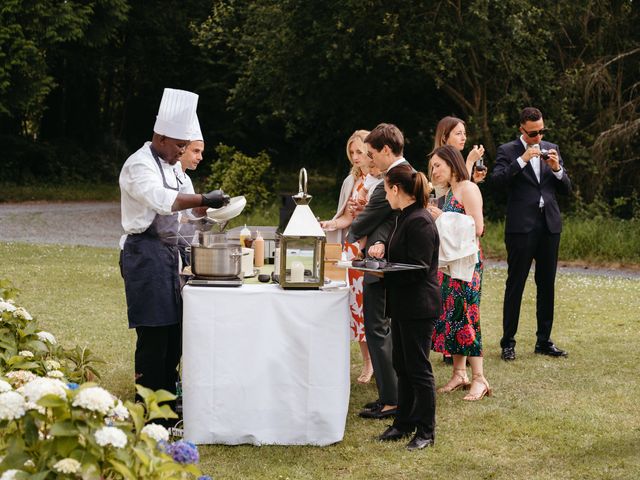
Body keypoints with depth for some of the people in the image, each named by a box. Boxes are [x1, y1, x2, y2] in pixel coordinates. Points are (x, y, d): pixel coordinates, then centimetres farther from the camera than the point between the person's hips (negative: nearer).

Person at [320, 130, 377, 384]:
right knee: (357, 303, 5)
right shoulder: (351, 181, 14)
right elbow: (348, 218, 13)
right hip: (353, 248, 6)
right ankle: (368, 364, 13)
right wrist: (330, 224, -4)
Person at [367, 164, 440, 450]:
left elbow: (418, 268, -22)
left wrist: (384, 272, -21)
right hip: (403, 305, 10)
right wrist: (384, 248, 5)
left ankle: (426, 431, 6)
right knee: (402, 365, 15)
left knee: (418, 368, -2)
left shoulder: (420, 222, -19)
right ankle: (404, 423, 24)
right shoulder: (405, 217, 12)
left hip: (418, 307, -10)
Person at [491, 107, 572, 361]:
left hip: (549, 225, 5)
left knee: (547, 284, 8)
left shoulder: (551, 149, 13)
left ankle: (544, 340, 16)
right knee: (515, 284, -2)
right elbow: (497, 179, -15)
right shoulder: (508, 151, 1)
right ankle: (508, 342, 2)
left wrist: (556, 168, -8)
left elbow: (566, 189, 11)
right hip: (521, 226, -4)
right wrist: (522, 160, -21)